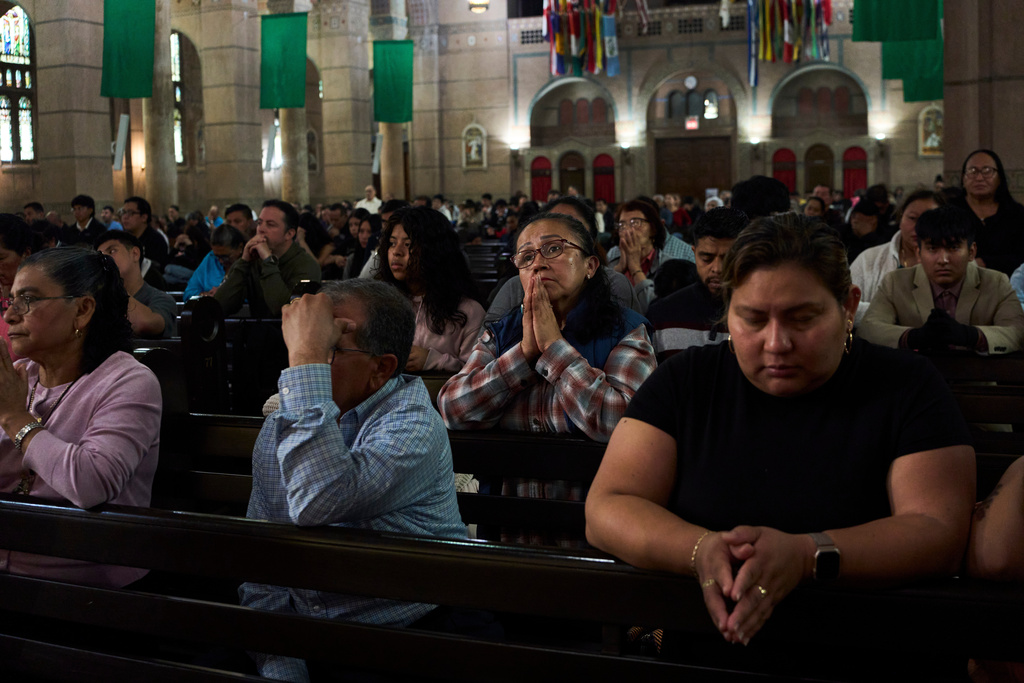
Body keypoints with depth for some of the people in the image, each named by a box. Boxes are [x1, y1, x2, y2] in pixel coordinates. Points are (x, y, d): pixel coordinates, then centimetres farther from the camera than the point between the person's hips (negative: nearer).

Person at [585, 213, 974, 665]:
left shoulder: (907, 387, 1)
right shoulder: (687, 381, 5)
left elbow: (941, 534, -10)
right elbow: (605, 510, -2)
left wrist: (806, 555, -27)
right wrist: (699, 550, -22)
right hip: (698, 656, 2)